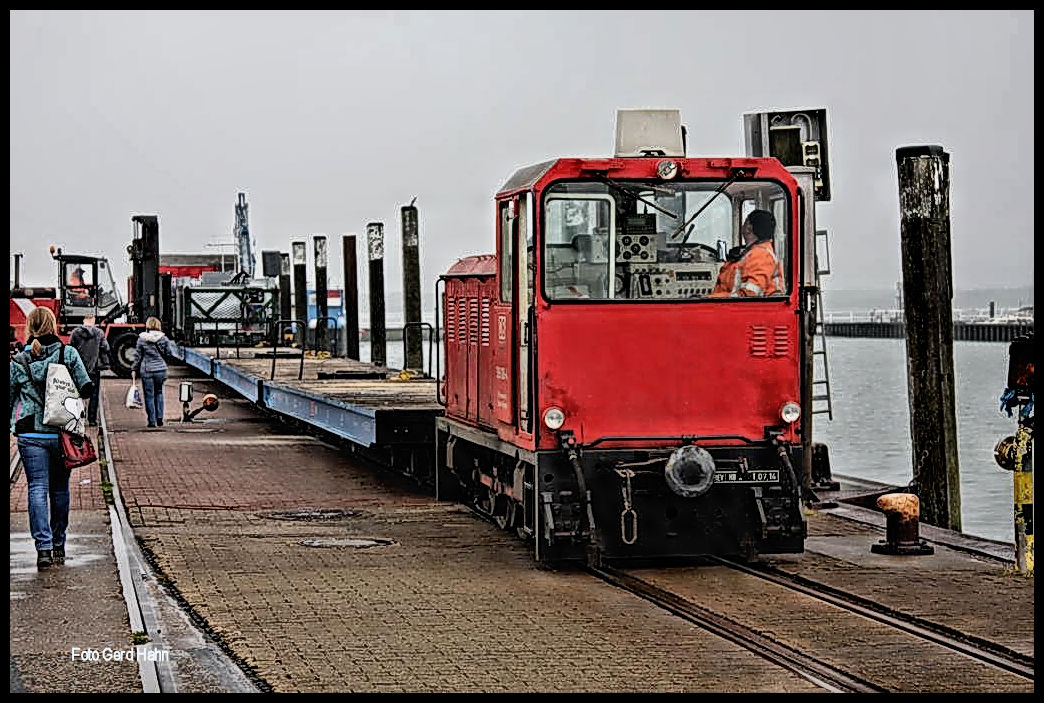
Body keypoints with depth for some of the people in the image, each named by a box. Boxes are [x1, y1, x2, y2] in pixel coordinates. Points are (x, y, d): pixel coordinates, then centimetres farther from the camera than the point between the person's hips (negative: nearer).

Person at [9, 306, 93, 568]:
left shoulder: (19, 361, -2)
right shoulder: (69, 354, -3)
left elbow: (9, 397, 4)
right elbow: (86, 389, -5)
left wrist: (13, 424, 20)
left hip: (31, 435, -1)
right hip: (62, 433, 1)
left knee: (38, 488, -1)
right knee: (60, 488, 14)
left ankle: (43, 547, -14)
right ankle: (58, 545, 23)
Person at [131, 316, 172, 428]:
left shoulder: (142, 338, -4)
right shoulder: (164, 338, -2)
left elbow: (137, 356, -1)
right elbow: (168, 353, 5)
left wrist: (134, 369, 7)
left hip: (146, 370, -2)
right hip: (160, 369, 2)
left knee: (149, 396, 5)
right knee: (159, 393, 18)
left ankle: (152, 421, 4)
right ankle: (159, 417, 9)